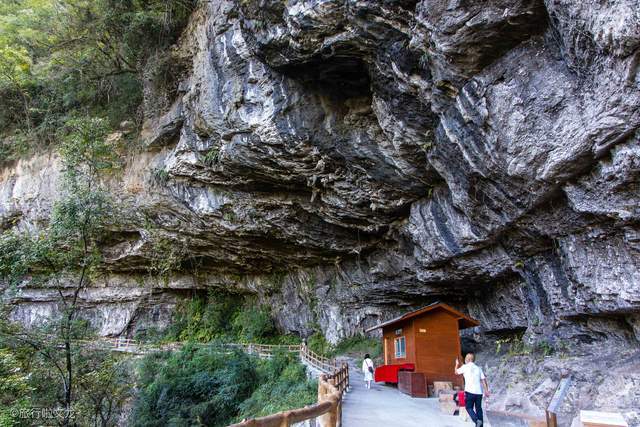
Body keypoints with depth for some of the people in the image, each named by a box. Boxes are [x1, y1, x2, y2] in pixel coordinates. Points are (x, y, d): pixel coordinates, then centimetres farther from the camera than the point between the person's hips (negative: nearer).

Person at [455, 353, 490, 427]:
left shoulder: (465, 367, 3)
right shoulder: (478, 368, 12)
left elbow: (457, 372, 20)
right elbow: (483, 380, 5)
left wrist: (457, 364, 37)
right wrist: (486, 391, 7)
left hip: (470, 391, -4)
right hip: (479, 392, 4)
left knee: (469, 408, 5)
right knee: (478, 408, 13)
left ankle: (477, 420, -16)